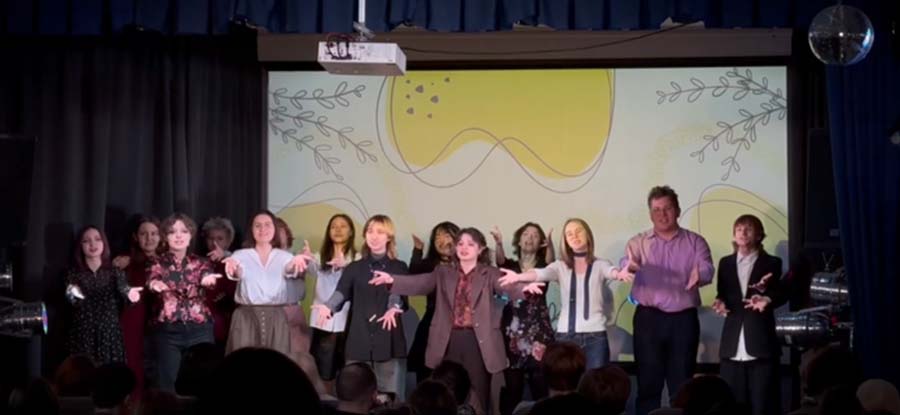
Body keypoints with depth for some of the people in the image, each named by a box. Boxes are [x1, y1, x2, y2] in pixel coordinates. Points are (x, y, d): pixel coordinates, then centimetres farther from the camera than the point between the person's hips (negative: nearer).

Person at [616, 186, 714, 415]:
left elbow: (707, 270, -10)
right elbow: (627, 263, -13)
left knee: (682, 383, 5)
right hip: (649, 318, 0)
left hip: (684, 319, 0)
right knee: (648, 381, 3)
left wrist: (699, 275, -35)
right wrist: (626, 268, -39)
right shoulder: (638, 242, 6)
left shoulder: (695, 242, 5)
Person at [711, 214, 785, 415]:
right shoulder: (725, 263, 16)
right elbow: (722, 295, 14)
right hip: (733, 343, 3)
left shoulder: (771, 263, 7)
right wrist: (721, 303, -9)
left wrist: (767, 299, -22)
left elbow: (781, 294, -1)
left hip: (761, 341, -3)